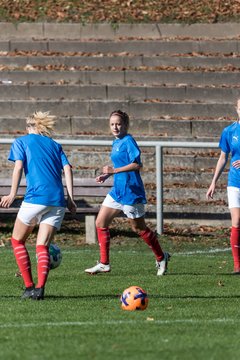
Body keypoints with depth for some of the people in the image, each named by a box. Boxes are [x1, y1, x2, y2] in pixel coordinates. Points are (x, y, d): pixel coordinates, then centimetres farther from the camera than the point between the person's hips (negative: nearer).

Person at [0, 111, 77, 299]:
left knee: (18, 241, 14)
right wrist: (70, 198, 6)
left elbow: (18, 167, -3)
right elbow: (67, 169, 10)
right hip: (57, 200, 4)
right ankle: (40, 288, -18)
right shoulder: (55, 145, 22)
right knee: (42, 246, 4)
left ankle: (29, 286, 6)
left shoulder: (21, 141, 12)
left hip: (35, 197, -4)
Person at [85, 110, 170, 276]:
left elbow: (137, 164, -23)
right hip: (117, 190, 9)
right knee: (100, 223, 4)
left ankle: (161, 258, 21)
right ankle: (104, 263, 9)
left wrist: (114, 170, -24)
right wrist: (107, 175, 9)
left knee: (138, 228, 2)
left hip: (131, 191, -9)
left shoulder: (128, 141, -14)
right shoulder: (116, 143, 12)